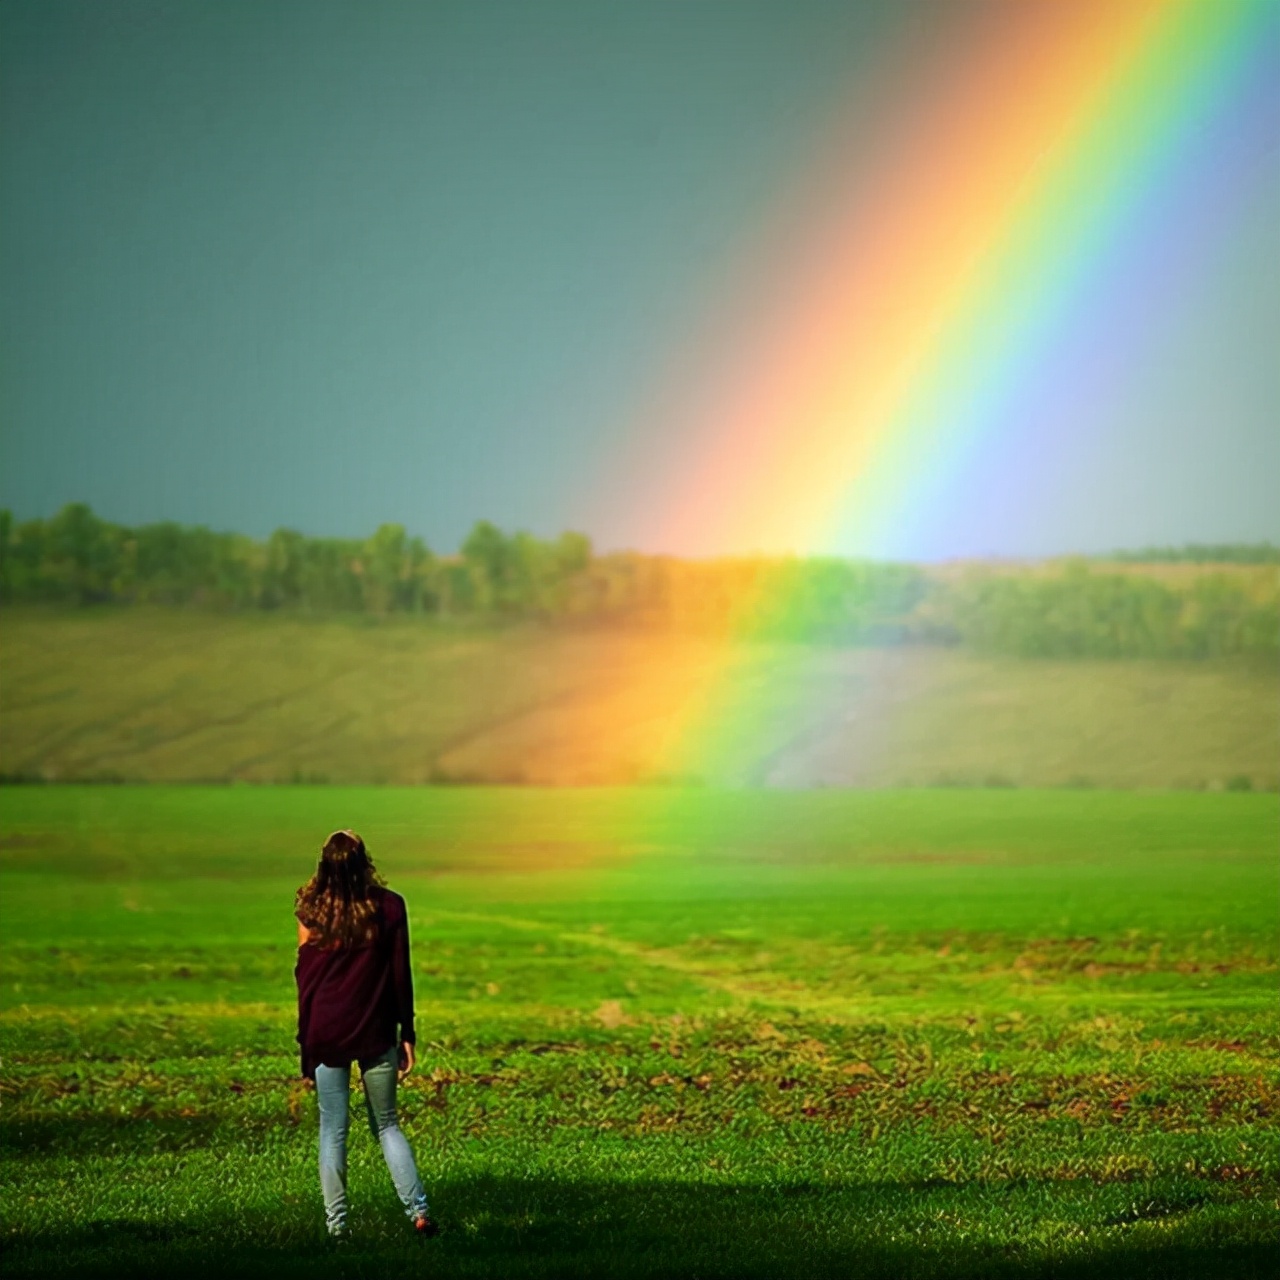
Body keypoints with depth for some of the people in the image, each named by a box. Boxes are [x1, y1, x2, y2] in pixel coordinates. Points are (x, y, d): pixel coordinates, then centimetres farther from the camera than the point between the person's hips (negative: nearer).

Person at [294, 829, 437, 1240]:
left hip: (325, 1032, 0)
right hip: (376, 1032, 0)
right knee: (386, 1125, 12)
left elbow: (305, 974, 0)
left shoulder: (312, 909, -4)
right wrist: (407, 1034, 6)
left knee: (332, 1129, 6)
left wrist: (306, 1040, 9)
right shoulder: (389, 906, -4)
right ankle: (418, 1210, 0)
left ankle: (336, 1224, 4)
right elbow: (400, 974, -1)